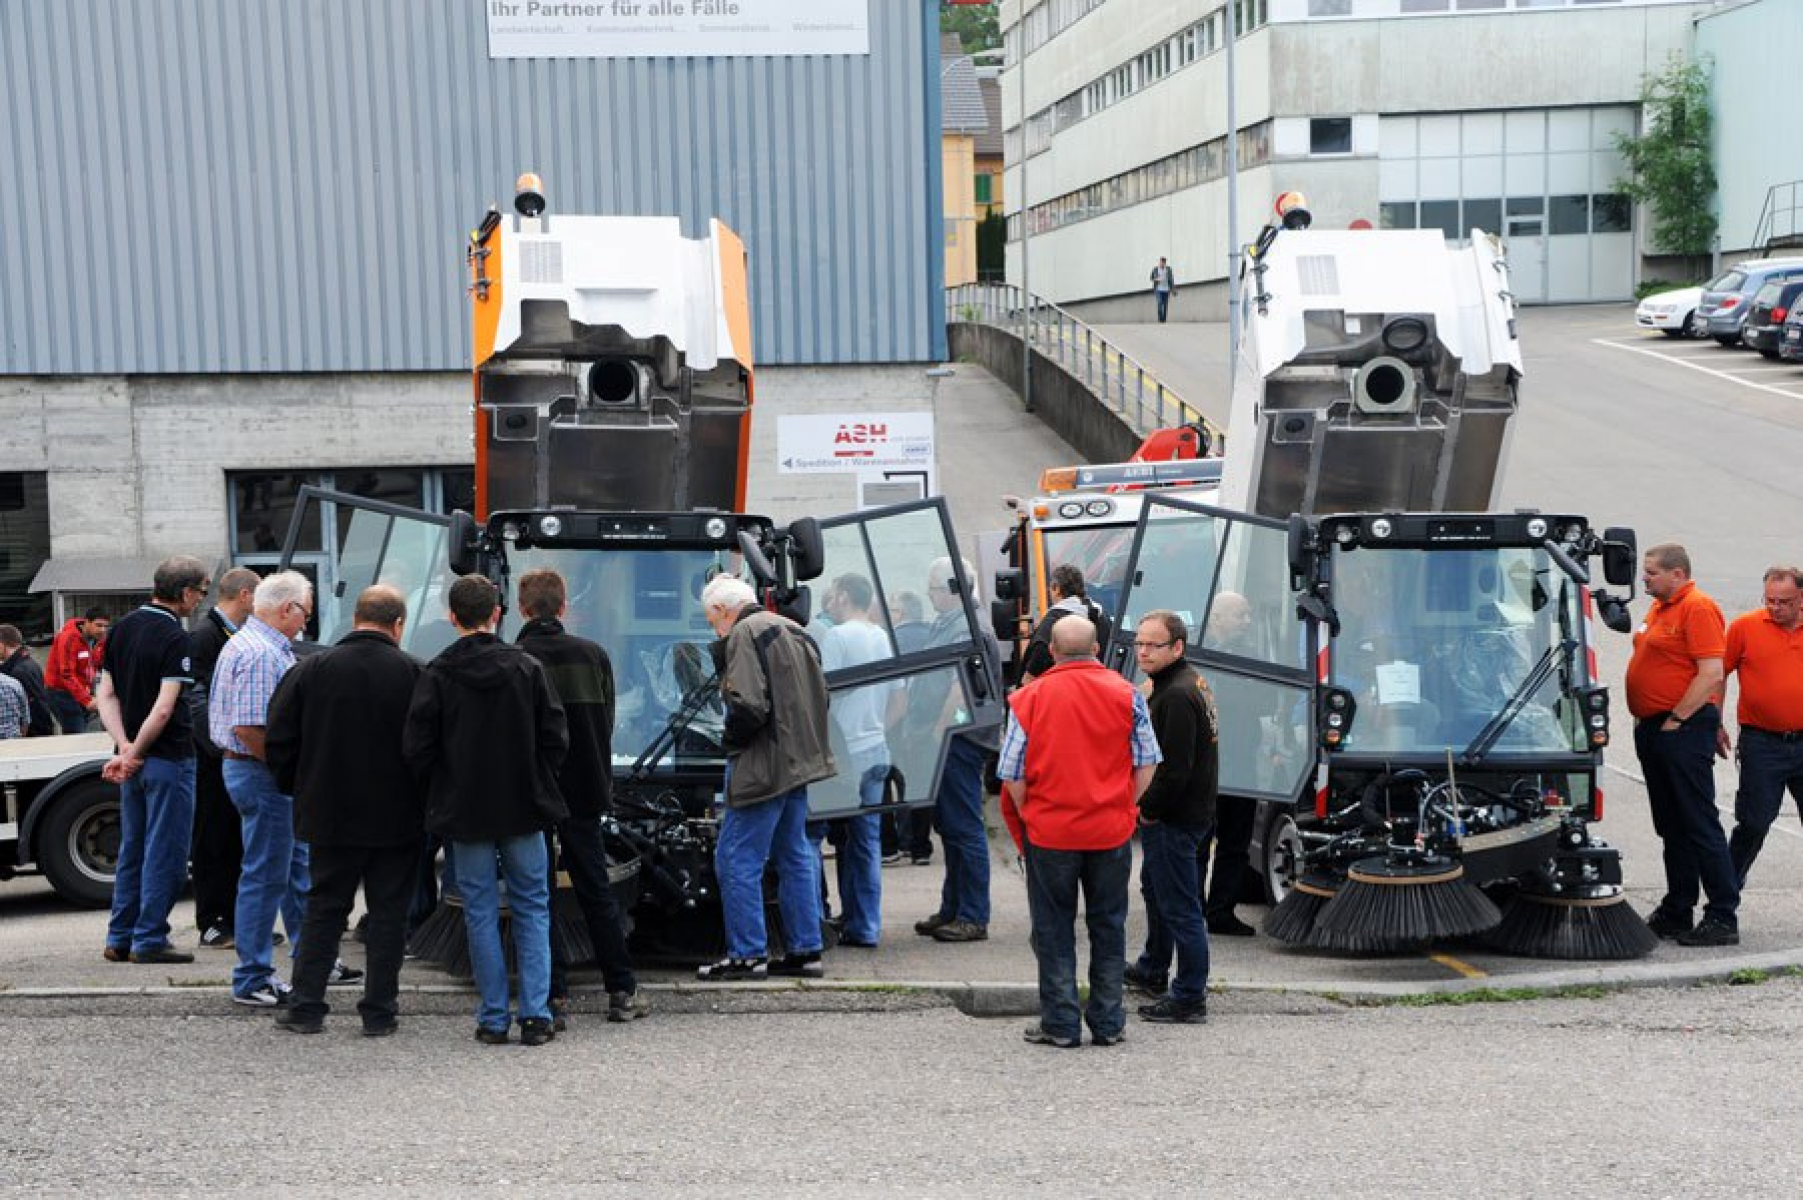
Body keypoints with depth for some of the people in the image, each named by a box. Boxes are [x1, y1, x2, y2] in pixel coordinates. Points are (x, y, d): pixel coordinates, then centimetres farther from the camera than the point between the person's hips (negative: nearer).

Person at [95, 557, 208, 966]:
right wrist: (134, 753, -13)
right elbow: (164, 709, -23)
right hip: (168, 758, -8)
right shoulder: (175, 638, -16)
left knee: (132, 850, 15)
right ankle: (150, 941, 3)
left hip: (134, 759, 8)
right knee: (165, 854, 1)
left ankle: (120, 939, 18)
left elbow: (105, 693, 5)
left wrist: (125, 746, -4)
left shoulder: (124, 627, 8)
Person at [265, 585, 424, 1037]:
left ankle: (305, 1007, 12)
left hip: (330, 814, 2)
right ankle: (379, 1012, 9)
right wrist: (422, 801, 7)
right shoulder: (414, 673, -8)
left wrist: (298, 789, 14)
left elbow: (279, 741, 0)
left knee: (324, 908, 12)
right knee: (388, 913, 7)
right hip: (397, 819, -1)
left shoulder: (311, 669, -4)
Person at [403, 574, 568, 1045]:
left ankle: (493, 1019, 9)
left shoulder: (436, 674, -8)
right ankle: (536, 1014, 3)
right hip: (523, 810, 1)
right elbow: (555, 737, -3)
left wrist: (444, 788, 9)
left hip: (465, 811, -1)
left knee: (481, 913, 7)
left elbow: (417, 748, -9)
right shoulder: (526, 667, -4)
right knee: (532, 908, 10)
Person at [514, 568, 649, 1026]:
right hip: (584, 792, 3)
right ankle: (622, 992, 12)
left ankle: (554, 997, 2)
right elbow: (607, 725, 6)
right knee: (596, 892, 11)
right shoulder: (593, 654, 0)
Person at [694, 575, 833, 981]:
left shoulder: (745, 634, -12)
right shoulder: (793, 630, 17)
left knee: (738, 860, -3)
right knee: (795, 858, 14)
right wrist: (798, 742, 16)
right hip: (801, 762, 9)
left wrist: (731, 740, -5)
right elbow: (818, 698, 19)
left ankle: (747, 955, -1)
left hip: (763, 766, -9)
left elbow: (749, 706, -21)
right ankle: (804, 951, 18)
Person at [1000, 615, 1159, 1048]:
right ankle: (1108, 1023, 17)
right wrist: (1122, 808, 12)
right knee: (1108, 926, 13)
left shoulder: (1029, 697, -7)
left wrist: (1030, 819, 8)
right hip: (1112, 832, 2)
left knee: (1054, 930, 9)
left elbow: (1012, 774, -6)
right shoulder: (1126, 694, -2)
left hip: (1049, 833, -2)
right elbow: (1146, 764, 0)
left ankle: (1061, 1024, 11)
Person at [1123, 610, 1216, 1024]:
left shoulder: (1177, 695, -23)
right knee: (1155, 886, 27)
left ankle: (1190, 998, 0)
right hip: (1194, 812, 12)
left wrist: (1148, 809, -13)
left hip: (1175, 819, -12)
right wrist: (1148, 807, 15)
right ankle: (1152, 970, 45)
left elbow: (1175, 768, -26)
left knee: (1180, 906, -6)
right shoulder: (1190, 681, 12)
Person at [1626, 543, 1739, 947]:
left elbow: (1712, 674, -20)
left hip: (1683, 730, -10)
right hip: (1652, 729, 10)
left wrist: (1675, 720, -17)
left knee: (1700, 825, -8)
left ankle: (1723, 918, -4)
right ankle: (1676, 912, 21)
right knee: (1671, 827, 14)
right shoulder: (1660, 607, 16)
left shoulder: (1698, 608, -13)